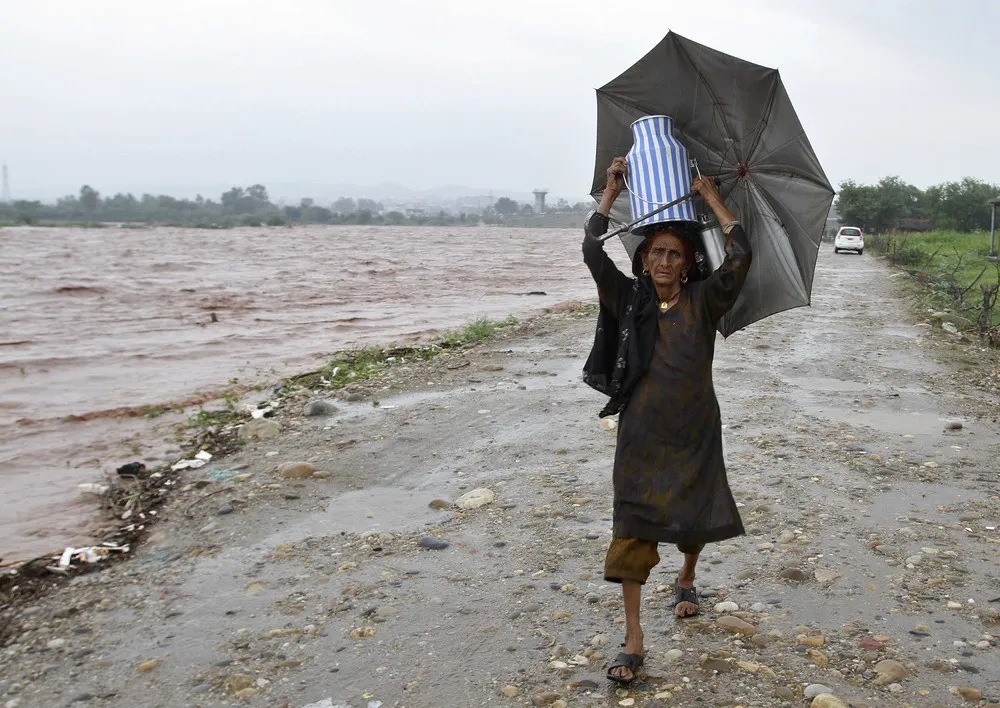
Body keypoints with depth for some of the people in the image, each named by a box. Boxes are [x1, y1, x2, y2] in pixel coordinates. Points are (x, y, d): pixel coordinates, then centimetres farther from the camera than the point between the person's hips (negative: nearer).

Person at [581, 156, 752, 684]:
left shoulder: (703, 301, -1)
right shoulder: (629, 300, 0)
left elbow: (740, 256, -14)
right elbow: (592, 252, -9)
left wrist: (712, 198, -6)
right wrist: (611, 191, -6)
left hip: (695, 434, 1)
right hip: (642, 434, 0)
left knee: (695, 519, 13)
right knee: (633, 527, -5)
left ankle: (686, 579, 49)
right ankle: (633, 640, 1)